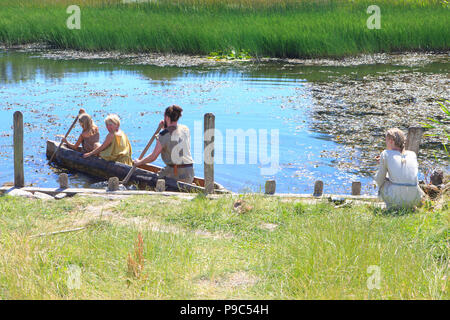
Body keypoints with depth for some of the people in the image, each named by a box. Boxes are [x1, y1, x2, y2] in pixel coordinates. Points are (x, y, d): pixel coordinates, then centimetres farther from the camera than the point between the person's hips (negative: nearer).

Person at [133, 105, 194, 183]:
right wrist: (166, 127, 21)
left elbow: (153, 157, -5)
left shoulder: (163, 135, -9)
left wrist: (139, 162, 11)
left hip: (174, 174, -6)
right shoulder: (186, 129, 7)